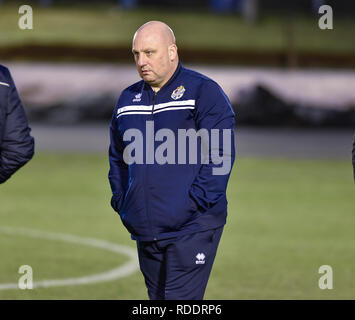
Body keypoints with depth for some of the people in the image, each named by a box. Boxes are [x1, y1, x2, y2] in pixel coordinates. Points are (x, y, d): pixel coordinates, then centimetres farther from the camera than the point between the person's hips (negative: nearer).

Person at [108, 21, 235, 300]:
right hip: (146, 231, 7)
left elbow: (220, 155, -10)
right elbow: (117, 158, 25)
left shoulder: (204, 93, -4)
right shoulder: (128, 99, 15)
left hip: (192, 230, -7)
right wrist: (121, 202, 11)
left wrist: (194, 204, -16)